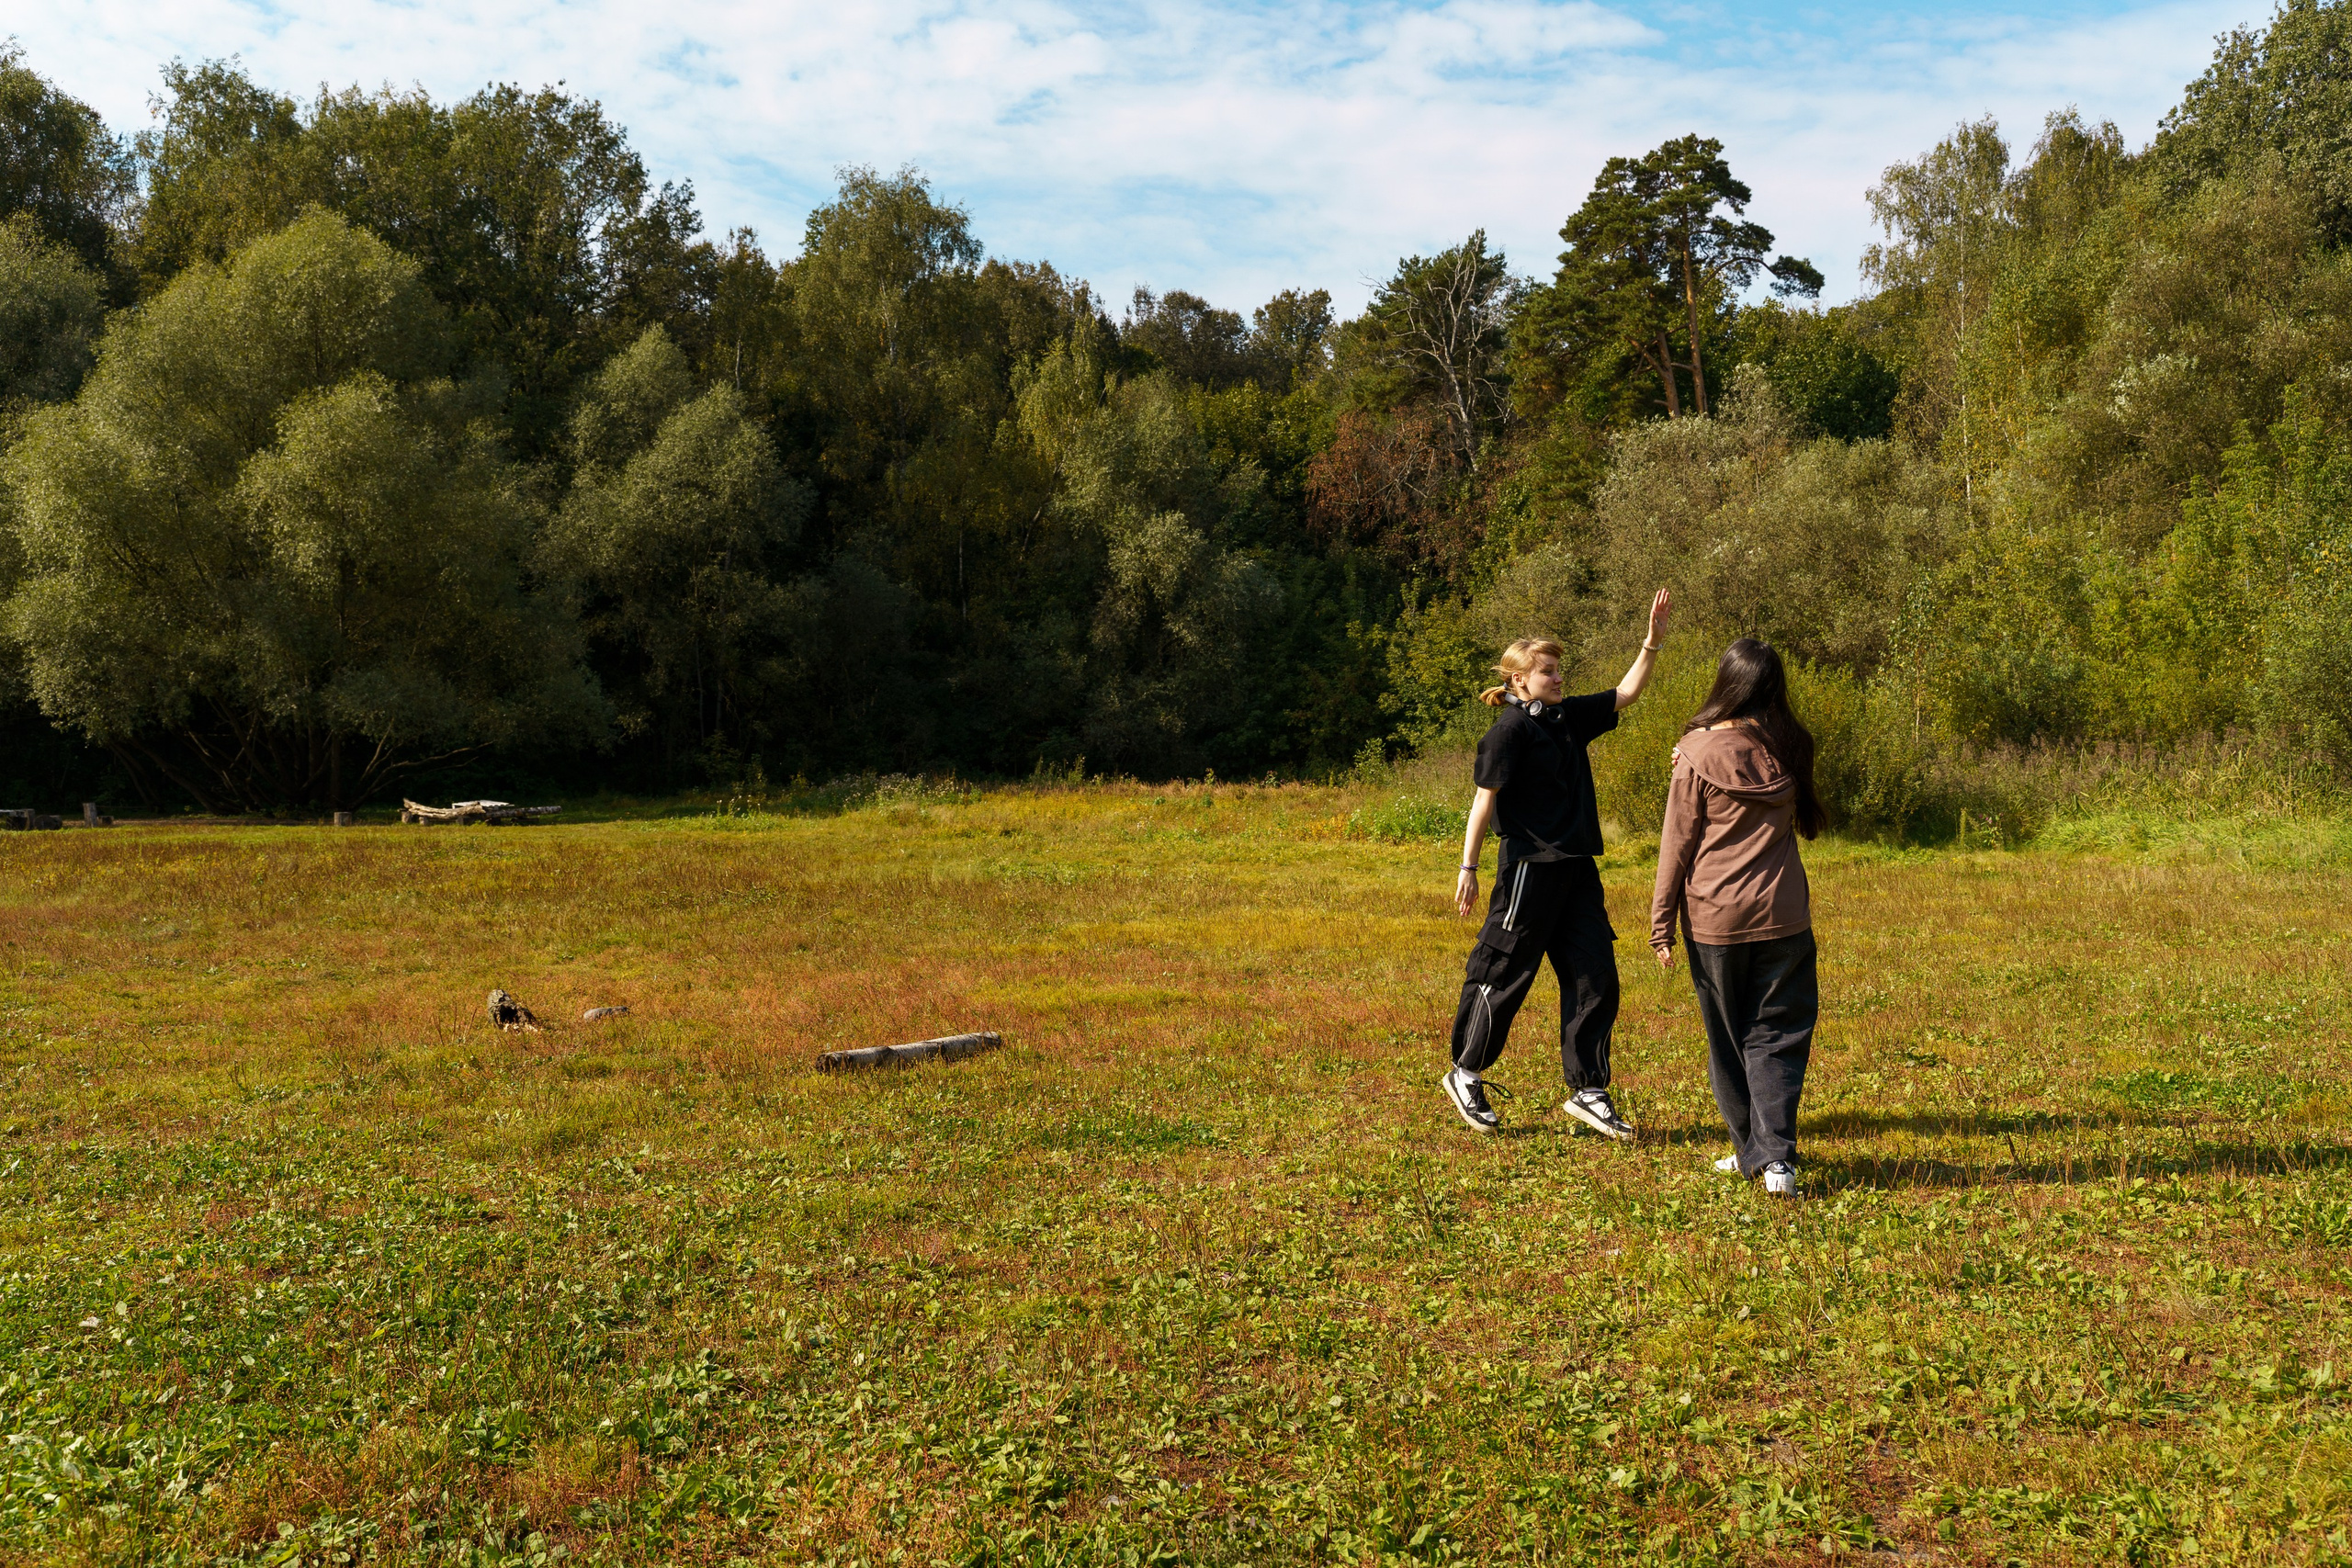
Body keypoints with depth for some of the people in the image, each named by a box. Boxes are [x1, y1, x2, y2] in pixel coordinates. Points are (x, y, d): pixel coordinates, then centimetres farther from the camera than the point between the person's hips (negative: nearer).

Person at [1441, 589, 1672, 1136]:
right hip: (1531, 866, -8)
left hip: (1575, 868, 8)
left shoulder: (1569, 717, 12)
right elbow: (1485, 800, -12)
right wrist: (1468, 868, -14)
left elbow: (1626, 692, 20)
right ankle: (1465, 1074, 20)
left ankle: (1588, 1091, 13)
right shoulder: (1511, 730, -11)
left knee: (1594, 977, 5)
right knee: (1506, 975, 2)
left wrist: (1653, 639, 9)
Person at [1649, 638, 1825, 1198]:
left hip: (1714, 917, -2)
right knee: (1776, 1036, 6)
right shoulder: (1789, 750, 1)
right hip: (1783, 915, 2)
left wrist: (1661, 923, 3)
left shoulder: (1699, 754, -8)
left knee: (1729, 1040, 12)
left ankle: (1751, 1150, 20)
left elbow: (1678, 843, -5)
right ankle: (1776, 1157, -7)